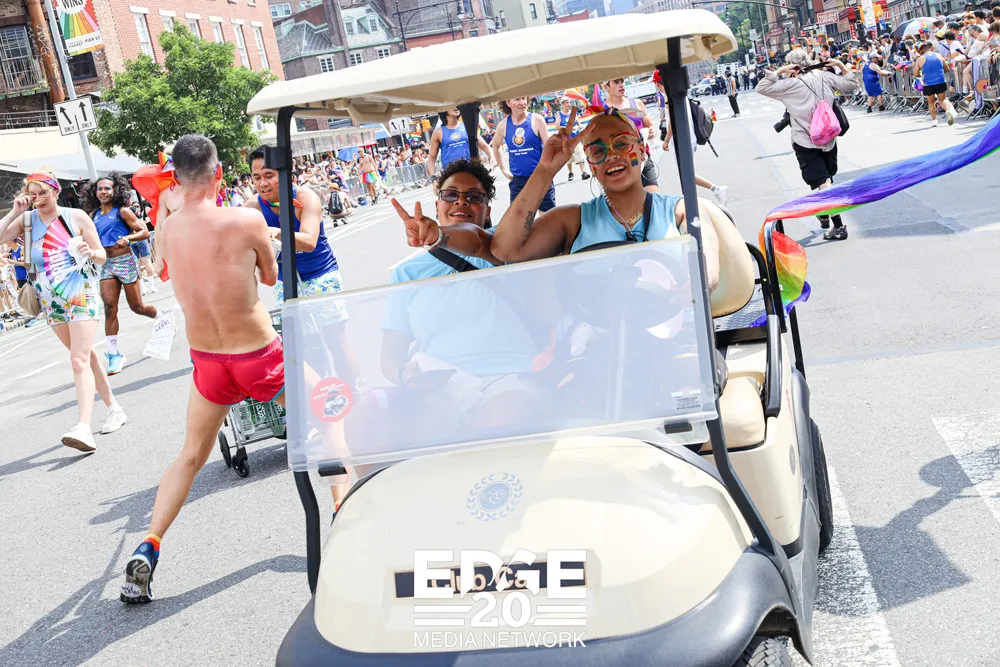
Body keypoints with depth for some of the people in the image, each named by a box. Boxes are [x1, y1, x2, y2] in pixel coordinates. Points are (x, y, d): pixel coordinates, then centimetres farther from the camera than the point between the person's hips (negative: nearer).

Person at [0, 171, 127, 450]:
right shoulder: (27, 220, 3)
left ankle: (84, 428, -26)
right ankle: (113, 408, 26)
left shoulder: (76, 217, -4)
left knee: (80, 360, -16)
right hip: (50, 301, 5)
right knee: (86, 355, 14)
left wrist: (89, 253, -22)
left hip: (81, 295, -5)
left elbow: (102, 256, -1)